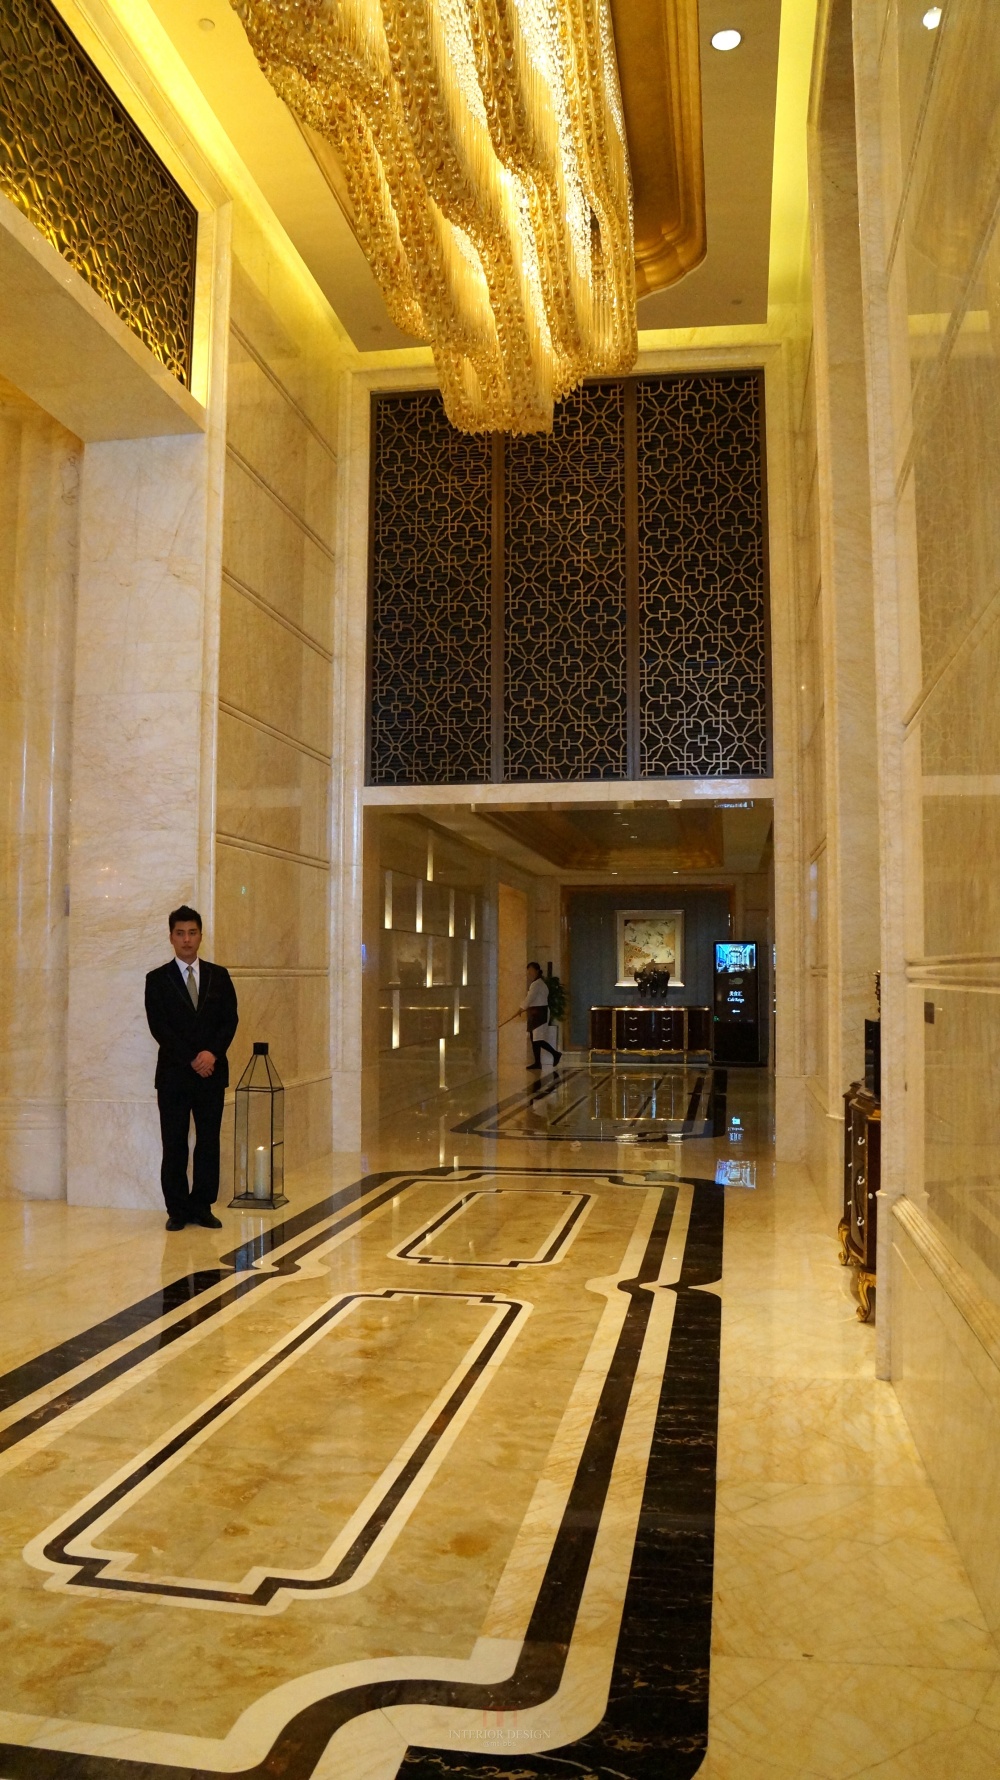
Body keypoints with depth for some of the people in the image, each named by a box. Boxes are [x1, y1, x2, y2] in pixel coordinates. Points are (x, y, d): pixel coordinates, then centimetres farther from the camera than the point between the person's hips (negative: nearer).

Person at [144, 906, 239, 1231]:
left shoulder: (219, 976, 9)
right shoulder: (157, 979, 2)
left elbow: (230, 1019, 3)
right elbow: (159, 1026, -5)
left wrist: (213, 1053, -13)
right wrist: (191, 1059, -12)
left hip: (212, 1071, 2)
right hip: (174, 1073, -2)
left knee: (209, 1143, 4)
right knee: (174, 1146, 1)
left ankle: (203, 1207, 13)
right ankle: (177, 1210, 11)